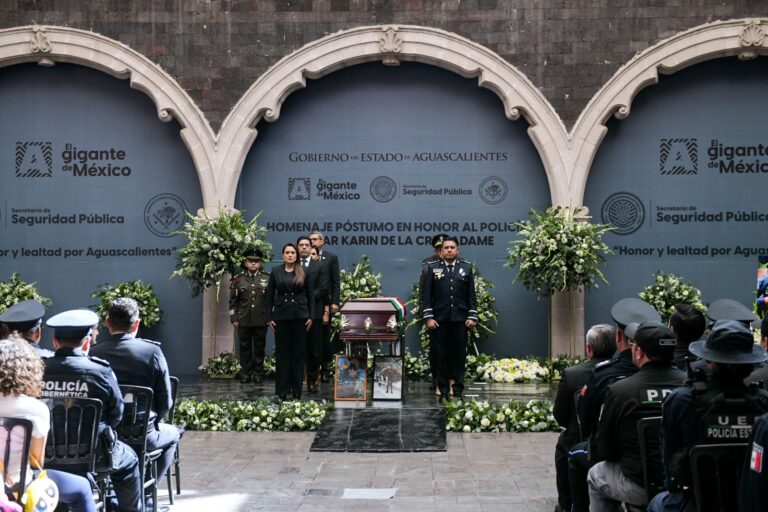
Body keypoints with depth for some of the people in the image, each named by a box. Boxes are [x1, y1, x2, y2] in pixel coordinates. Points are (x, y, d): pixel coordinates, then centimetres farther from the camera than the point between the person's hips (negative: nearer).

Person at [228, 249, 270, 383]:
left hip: (261, 320, -1)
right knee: (245, 347, 4)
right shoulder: (238, 280, 7)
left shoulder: (267, 278, 5)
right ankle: (246, 373, 11)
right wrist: (234, 318, 2)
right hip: (243, 320, 1)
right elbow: (233, 301, 7)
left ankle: (258, 373, 11)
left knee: (259, 347, 4)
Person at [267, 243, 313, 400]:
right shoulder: (276, 271, 4)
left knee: (299, 352, 3)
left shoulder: (303, 272, 4)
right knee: (282, 352, 3)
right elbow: (270, 295, 5)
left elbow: (310, 295, 5)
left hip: (300, 316, 0)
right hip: (281, 316, 0)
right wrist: (269, 317, -1)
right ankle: (282, 391, 9)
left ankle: (297, 391, 10)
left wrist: (311, 316, -1)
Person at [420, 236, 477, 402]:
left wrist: (472, 317, 0)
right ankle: (444, 392, 10)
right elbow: (426, 294, 2)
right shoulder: (432, 267, 5)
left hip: (460, 319, 1)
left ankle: (458, 391, 10)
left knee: (459, 355, 3)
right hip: (440, 319, -1)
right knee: (441, 355, 3)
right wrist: (428, 317, -6)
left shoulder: (467, 267, 9)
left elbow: (471, 295, 7)